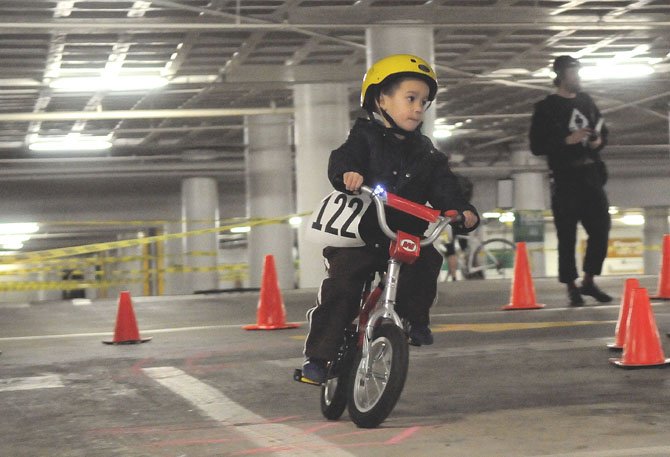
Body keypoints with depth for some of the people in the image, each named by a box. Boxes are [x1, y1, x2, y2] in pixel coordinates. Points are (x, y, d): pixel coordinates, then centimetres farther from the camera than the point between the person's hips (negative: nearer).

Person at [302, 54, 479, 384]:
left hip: (404, 233, 4)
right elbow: (344, 157, -18)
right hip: (359, 233, -4)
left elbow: (442, 186, 4)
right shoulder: (365, 137, 1)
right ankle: (317, 356, -9)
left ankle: (414, 318, 0)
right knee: (341, 286, -17)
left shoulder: (425, 152, 15)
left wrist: (461, 209, -16)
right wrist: (347, 173, -42)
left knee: (427, 259, -23)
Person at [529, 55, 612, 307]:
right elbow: (537, 146, -10)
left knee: (601, 227, 3)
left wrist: (600, 141, 2)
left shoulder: (586, 101, 14)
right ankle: (571, 287, 6)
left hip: (591, 174, 6)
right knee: (567, 235, -3)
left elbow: (602, 130, 24)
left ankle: (588, 281, 16)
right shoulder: (546, 108, -4)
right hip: (565, 177, -6)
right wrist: (567, 141, -19)